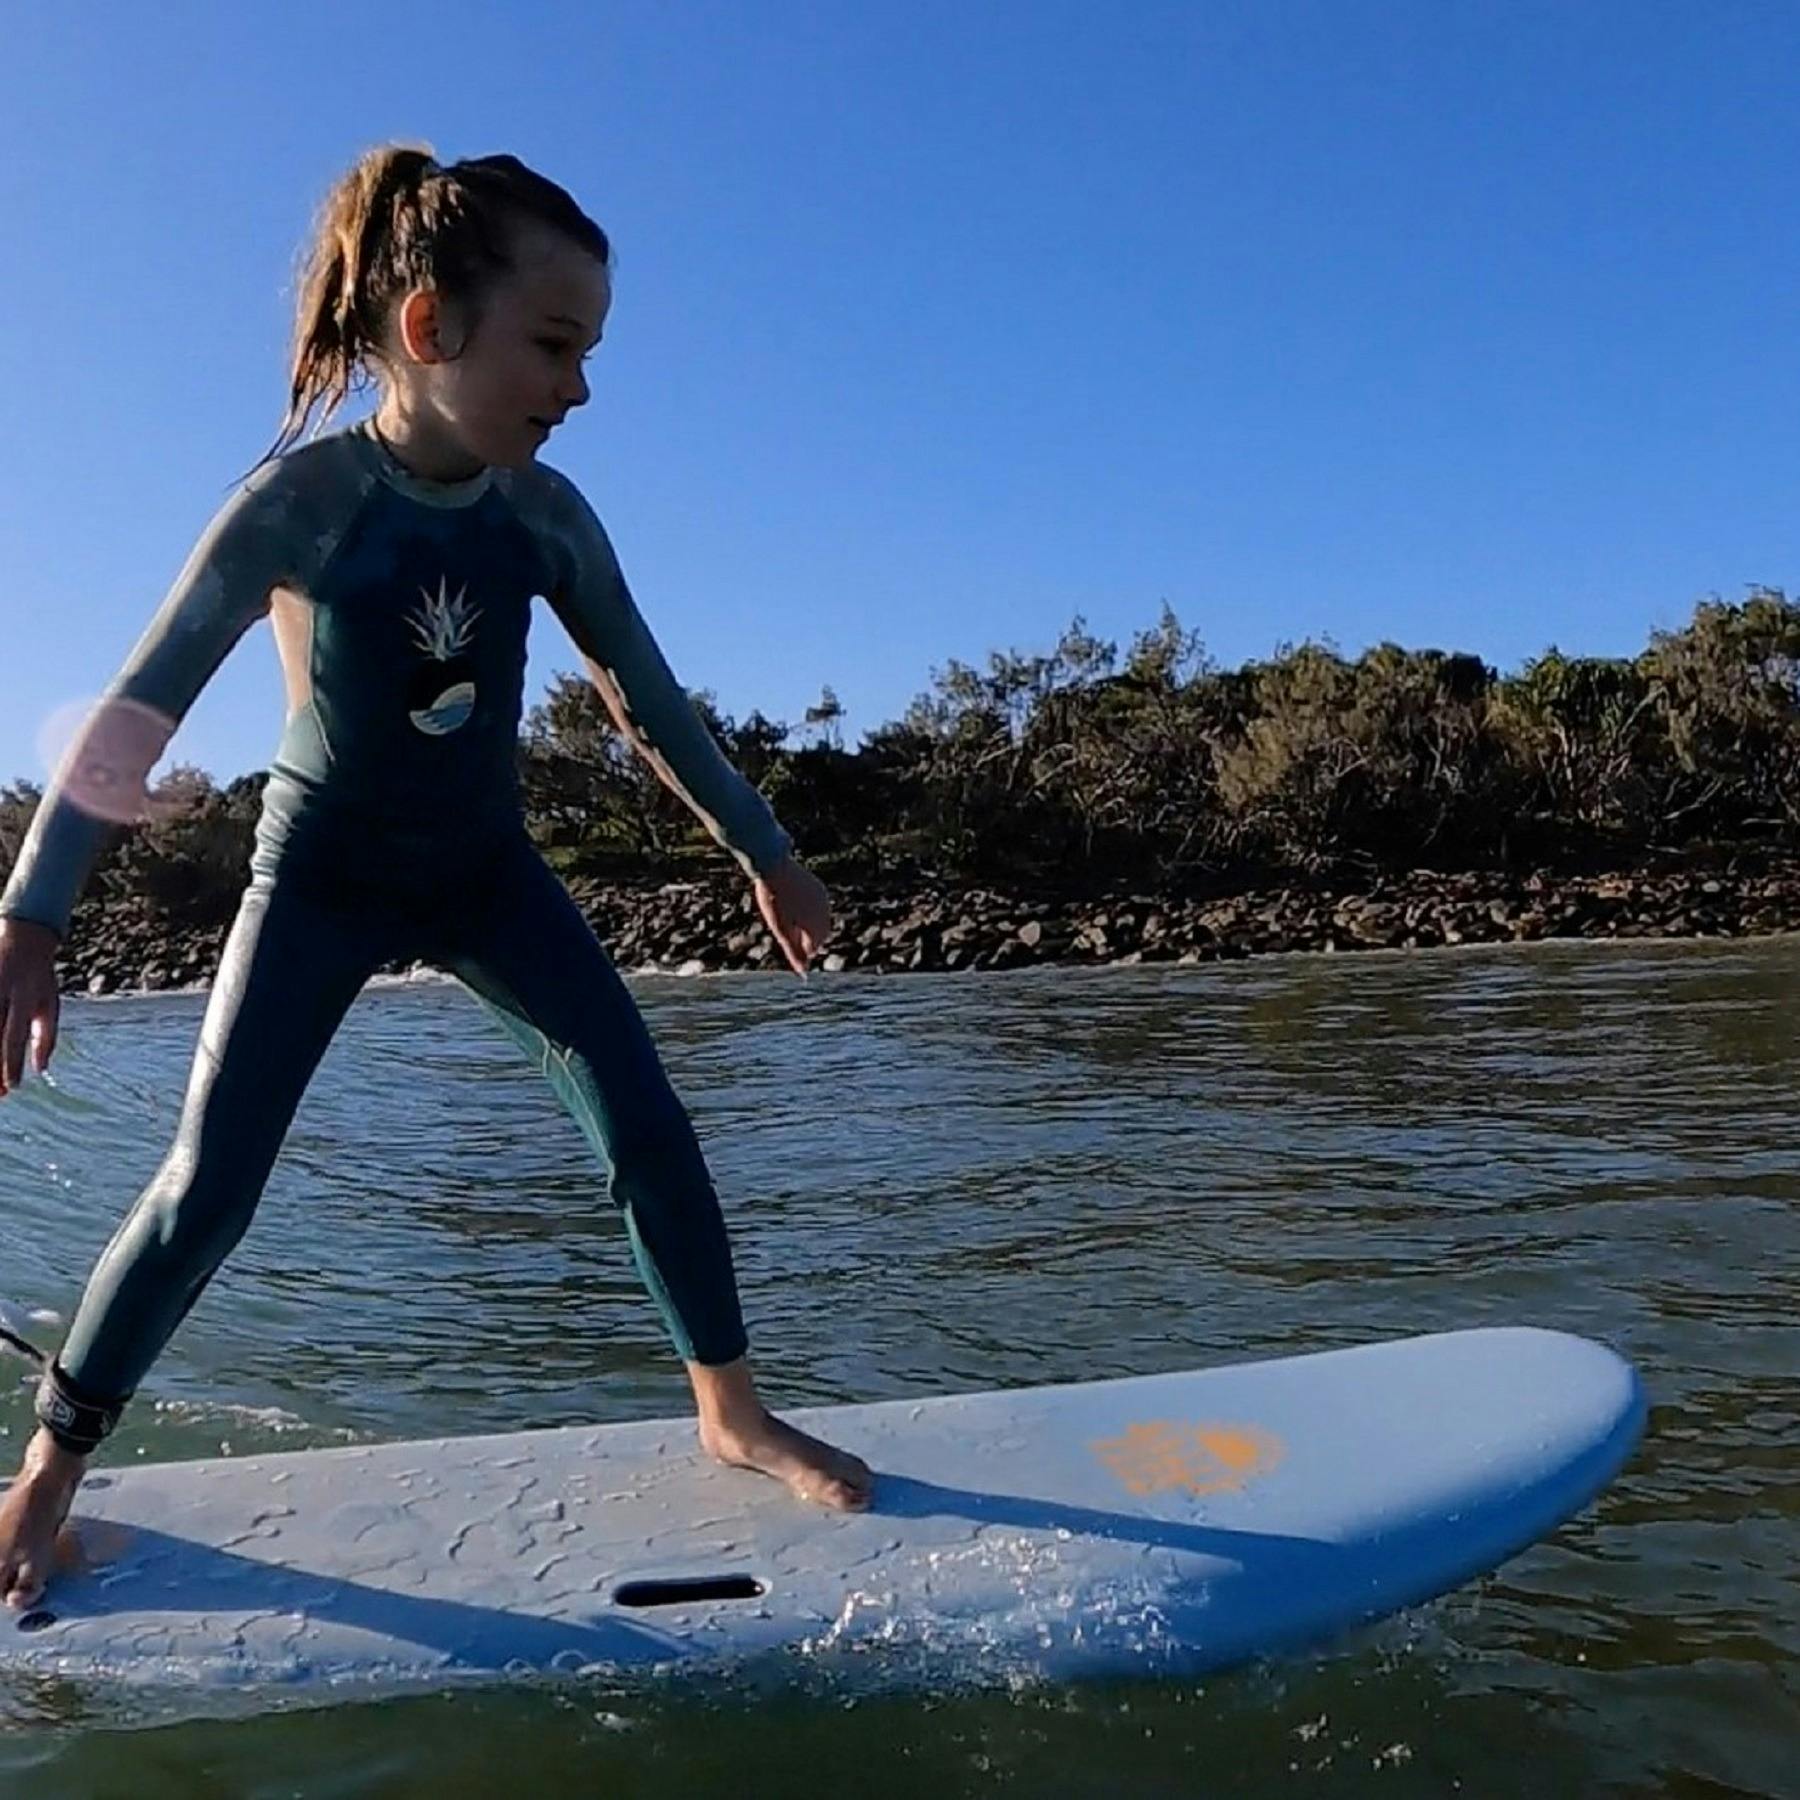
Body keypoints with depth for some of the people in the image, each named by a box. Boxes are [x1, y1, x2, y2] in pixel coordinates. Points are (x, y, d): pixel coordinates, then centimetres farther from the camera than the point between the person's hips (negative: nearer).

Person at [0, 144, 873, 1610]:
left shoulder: (549, 518, -9)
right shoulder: (302, 498, -20)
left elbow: (652, 700, 1)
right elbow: (139, 709, -18)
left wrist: (766, 853, 6)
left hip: (487, 866, 4)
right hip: (323, 876, -3)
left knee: (646, 1124, -6)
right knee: (208, 1186, -4)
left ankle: (732, 1411, 11)